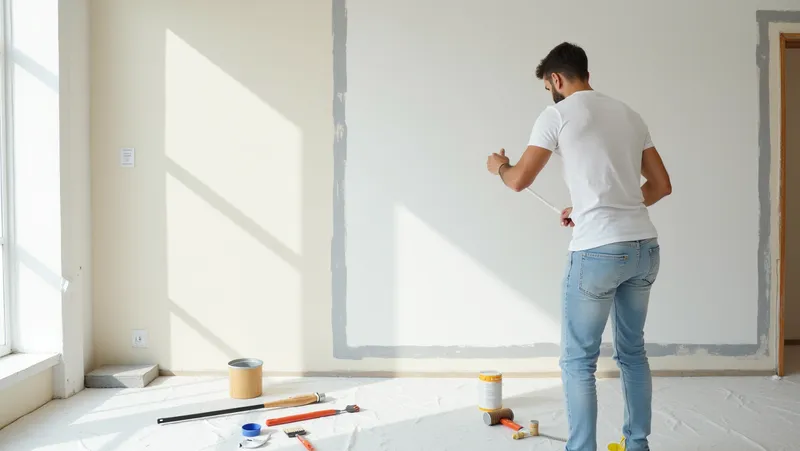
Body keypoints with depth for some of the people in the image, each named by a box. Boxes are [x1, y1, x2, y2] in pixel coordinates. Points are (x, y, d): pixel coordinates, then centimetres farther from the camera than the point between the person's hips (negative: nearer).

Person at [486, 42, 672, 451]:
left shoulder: (558, 114, -3)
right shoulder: (629, 114, 16)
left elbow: (519, 180, -1)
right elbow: (661, 185, 17)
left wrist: (499, 165, 23)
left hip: (598, 251, -7)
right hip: (645, 247, 7)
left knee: (578, 360, 4)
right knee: (632, 351, 20)